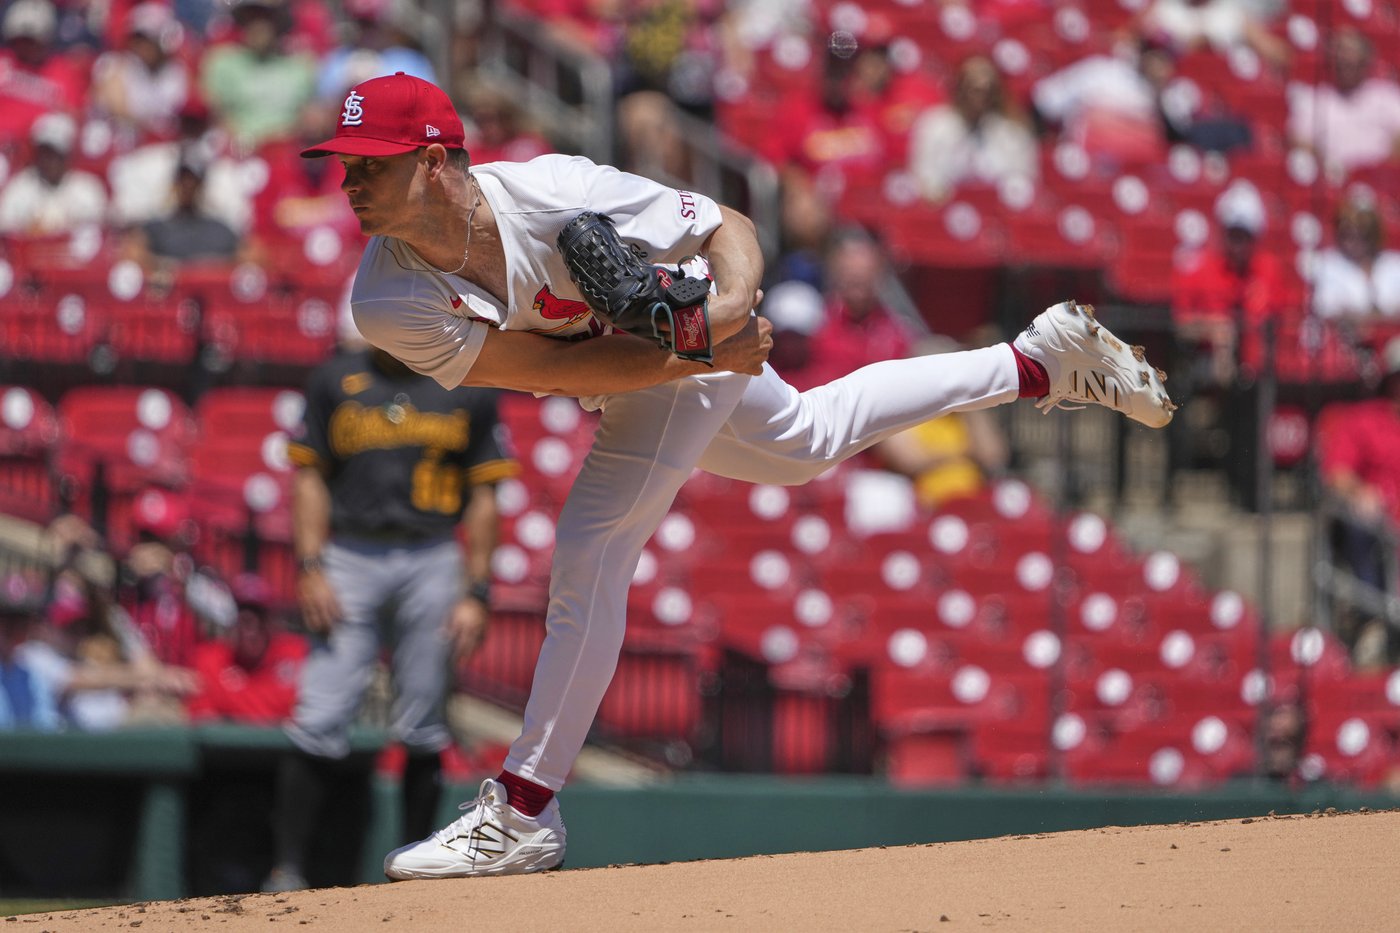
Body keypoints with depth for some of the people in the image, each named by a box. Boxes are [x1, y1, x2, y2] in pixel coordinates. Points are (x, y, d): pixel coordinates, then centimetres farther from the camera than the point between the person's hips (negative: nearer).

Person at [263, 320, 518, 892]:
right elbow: (310, 476, 6)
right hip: (350, 559, 0)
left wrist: (475, 593, -1)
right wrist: (311, 569, -5)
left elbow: (483, 496, 7)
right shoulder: (335, 381, 9)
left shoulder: (469, 390, 8)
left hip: (432, 562, 0)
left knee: (422, 729, -1)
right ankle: (287, 871, -8)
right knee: (320, 721, -9)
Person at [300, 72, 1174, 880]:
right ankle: (1042, 360, 47)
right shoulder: (388, 305, -28)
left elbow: (731, 228, -26)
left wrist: (732, 305, -47)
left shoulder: (559, 197, -38)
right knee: (809, 440, 29)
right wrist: (696, 353, -38)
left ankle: (521, 815, -5)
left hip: (699, 335, -6)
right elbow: (556, 370, -29)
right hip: (632, 372, 6)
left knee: (589, 561, -16)